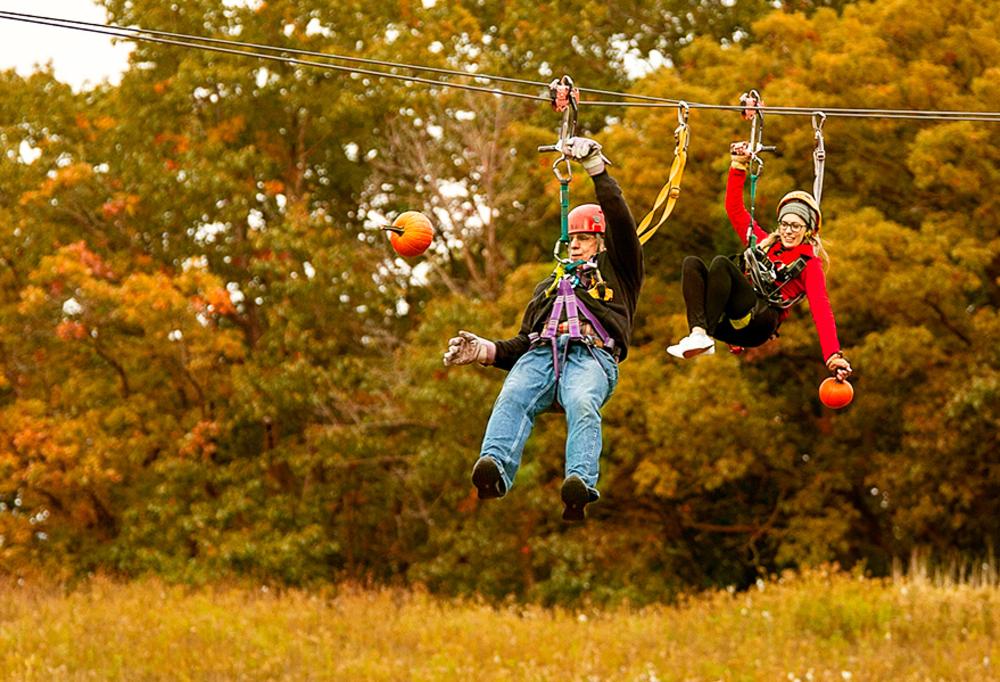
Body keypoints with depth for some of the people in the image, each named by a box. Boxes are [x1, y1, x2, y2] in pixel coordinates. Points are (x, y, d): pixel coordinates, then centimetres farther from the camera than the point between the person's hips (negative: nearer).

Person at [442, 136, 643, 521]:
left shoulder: (617, 273, 31)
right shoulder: (549, 285, 42)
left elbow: (622, 224, 14)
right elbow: (523, 342, 33)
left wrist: (596, 168, 9)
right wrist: (486, 350, 13)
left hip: (591, 355, -3)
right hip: (539, 353, 3)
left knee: (582, 405, -38)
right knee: (512, 399, -33)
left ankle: (580, 482, -62)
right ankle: (494, 468, -59)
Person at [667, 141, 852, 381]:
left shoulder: (809, 264, 8)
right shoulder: (763, 243, 26)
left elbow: (821, 309, -4)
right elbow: (734, 209, 30)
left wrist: (833, 356, -16)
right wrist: (738, 165, 22)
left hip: (759, 324, -6)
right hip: (730, 324, 6)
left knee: (721, 263, -24)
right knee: (691, 263, -15)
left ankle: (704, 337, -35)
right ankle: (698, 332, -37)